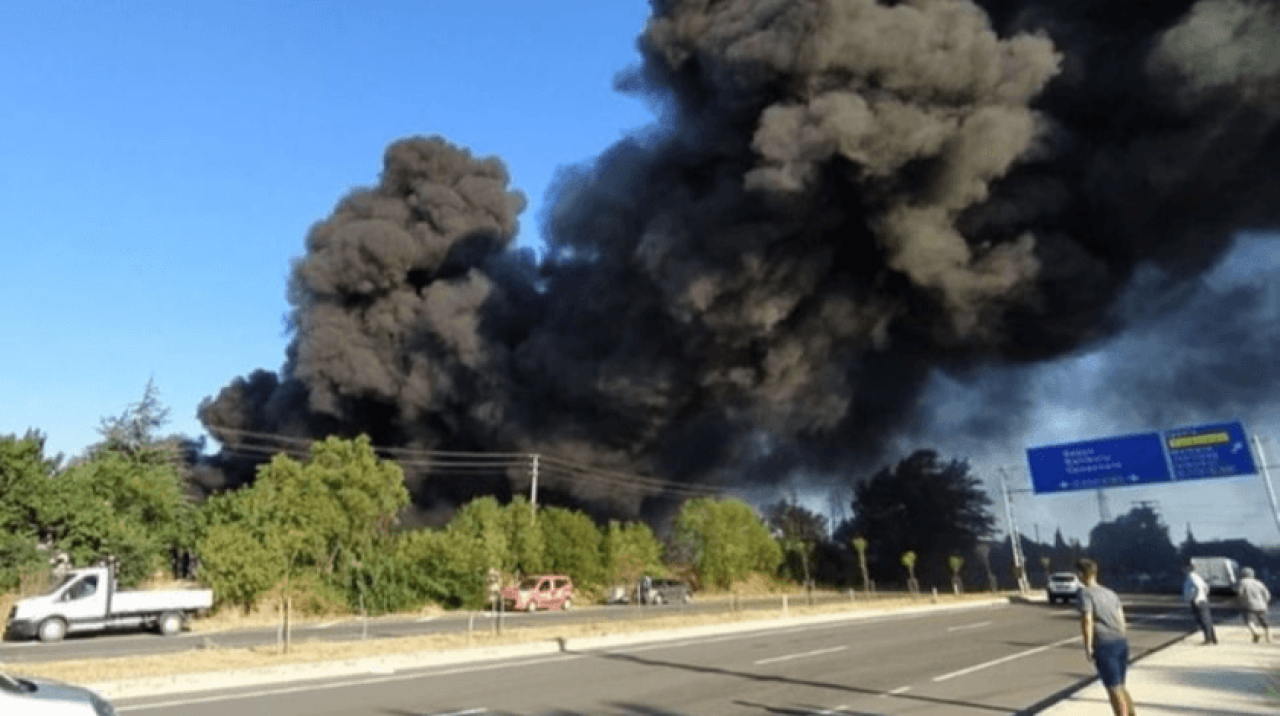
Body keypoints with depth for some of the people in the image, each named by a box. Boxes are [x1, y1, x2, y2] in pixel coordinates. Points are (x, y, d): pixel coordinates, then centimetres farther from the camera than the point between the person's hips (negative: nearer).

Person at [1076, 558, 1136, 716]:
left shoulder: (1085, 594, -6)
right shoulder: (1110, 593, 16)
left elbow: (1087, 621, -16)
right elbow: (1122, 621, 16)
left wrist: (1087, 648, -10)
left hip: (1103, 645, -7)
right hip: (1121, 642, 7)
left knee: (1113, 688, 0)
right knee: (1120, 685, 21)